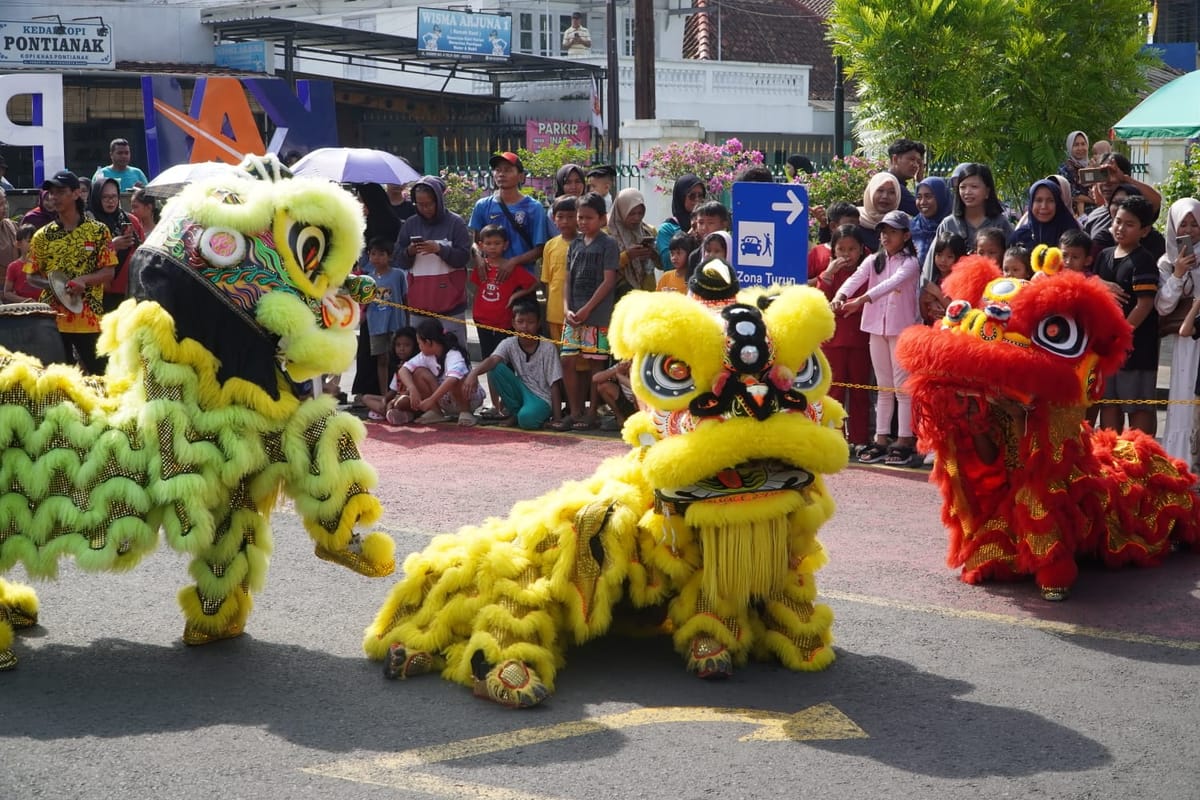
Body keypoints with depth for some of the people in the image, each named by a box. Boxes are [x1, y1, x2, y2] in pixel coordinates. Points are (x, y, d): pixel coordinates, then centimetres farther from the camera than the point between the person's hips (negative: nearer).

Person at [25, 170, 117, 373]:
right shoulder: (42, 236, 7)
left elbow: (108, 272, -1)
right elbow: (32, 276, 10)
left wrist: (84, 280, -19)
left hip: (89, 319, -2)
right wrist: (50, 284, -11)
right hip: (53, 320, 2)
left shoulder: (98, 231, 1)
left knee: (98, 374, 2)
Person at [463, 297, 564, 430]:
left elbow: (554, 385, -11)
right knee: (496, 368, -19)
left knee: (527, 418, -38)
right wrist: (474, 373, -48)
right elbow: (492, 360, -25)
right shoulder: (509, 344, -5)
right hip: (522, 392, 4)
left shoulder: (548, 348, -12)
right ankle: (514, 412, -4)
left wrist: (557, 419, -17)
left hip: (542, 398, -4)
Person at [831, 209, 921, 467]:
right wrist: (840, 296, -31)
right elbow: (856, 278, -9)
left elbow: (892, 283, -24)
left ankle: (904, 442, -1)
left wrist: (861, 300, -38)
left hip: (902, 329, -5)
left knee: (902, 386, -3)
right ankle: (881, 441, 12)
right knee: (884, 387, 10)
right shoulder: (873, 261, 9)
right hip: (877, 328, 5)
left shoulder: (909, 263, -7)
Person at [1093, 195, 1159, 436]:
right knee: (1108, 401, 13)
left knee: (1138, 405, 0)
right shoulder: (1105, 255, 10)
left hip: (1135, 344, -7)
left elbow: (1145, 305, -18)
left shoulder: (1143, 262, -12)